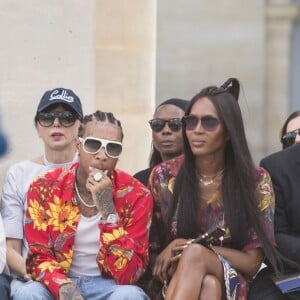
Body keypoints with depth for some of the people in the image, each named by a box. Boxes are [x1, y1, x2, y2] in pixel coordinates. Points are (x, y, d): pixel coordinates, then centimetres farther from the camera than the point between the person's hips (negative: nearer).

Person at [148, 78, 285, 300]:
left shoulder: (256, 181, -2)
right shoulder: (164, 176, 4)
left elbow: (251, 262, -3)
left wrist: (194, 249, -16)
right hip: (175, 282, 1)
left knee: (194, 253, -37)